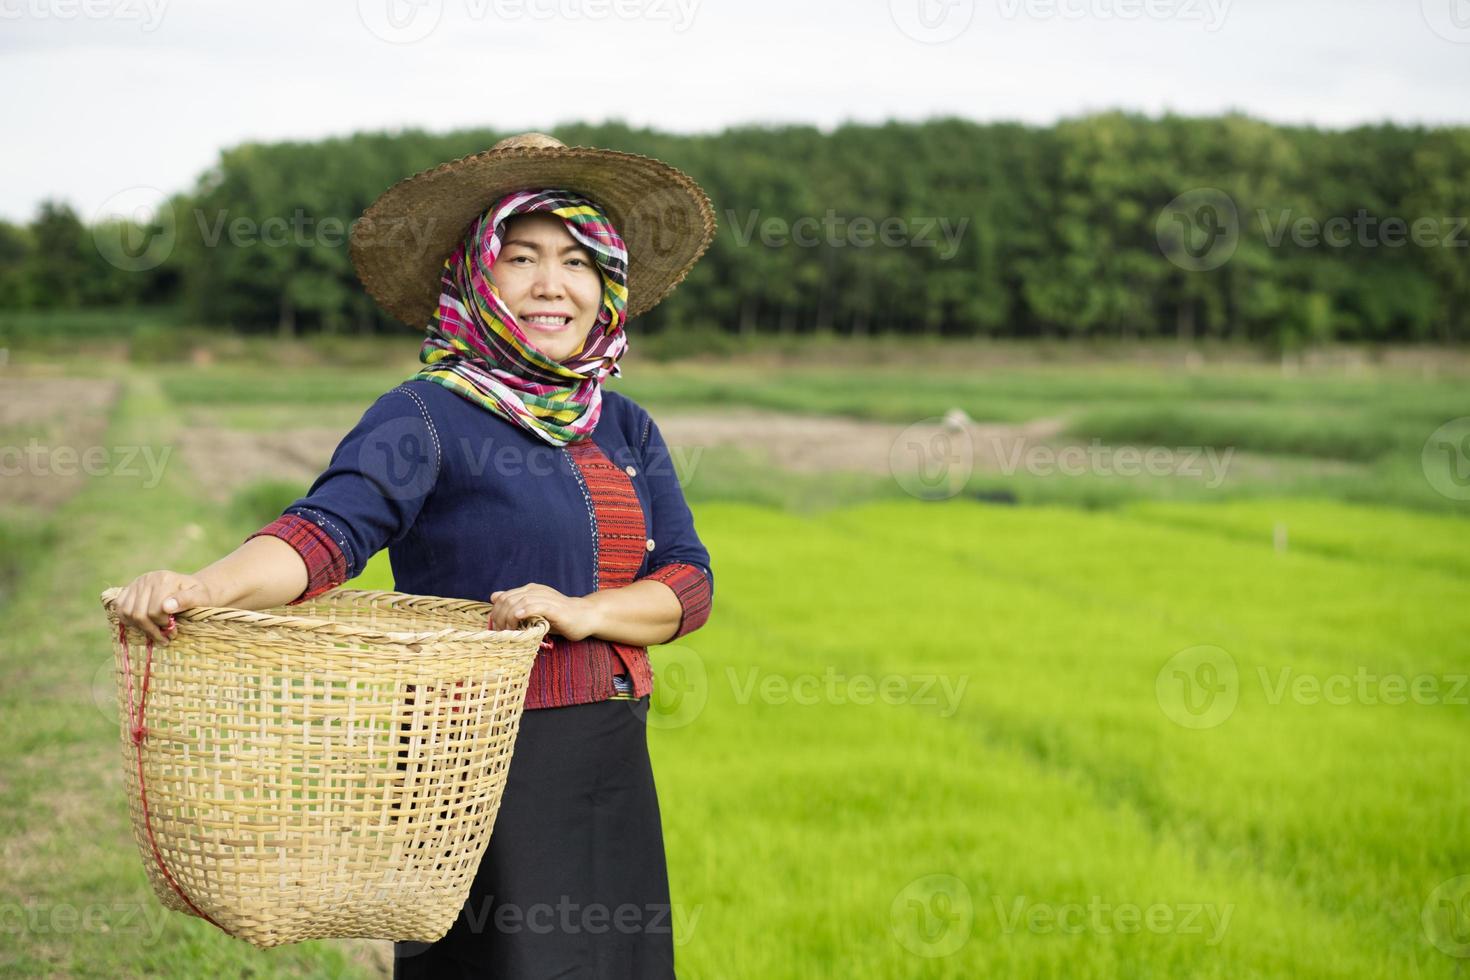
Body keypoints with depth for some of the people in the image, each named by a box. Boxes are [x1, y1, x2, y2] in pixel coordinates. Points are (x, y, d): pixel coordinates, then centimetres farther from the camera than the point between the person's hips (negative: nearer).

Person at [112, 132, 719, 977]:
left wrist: (583, 612, -15)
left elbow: (690, 583, 4)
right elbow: (329, 528, -22)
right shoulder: (427, 417, -7)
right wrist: (205, 586, -41)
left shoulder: (627, 431, 12)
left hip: (616, 773, 6)